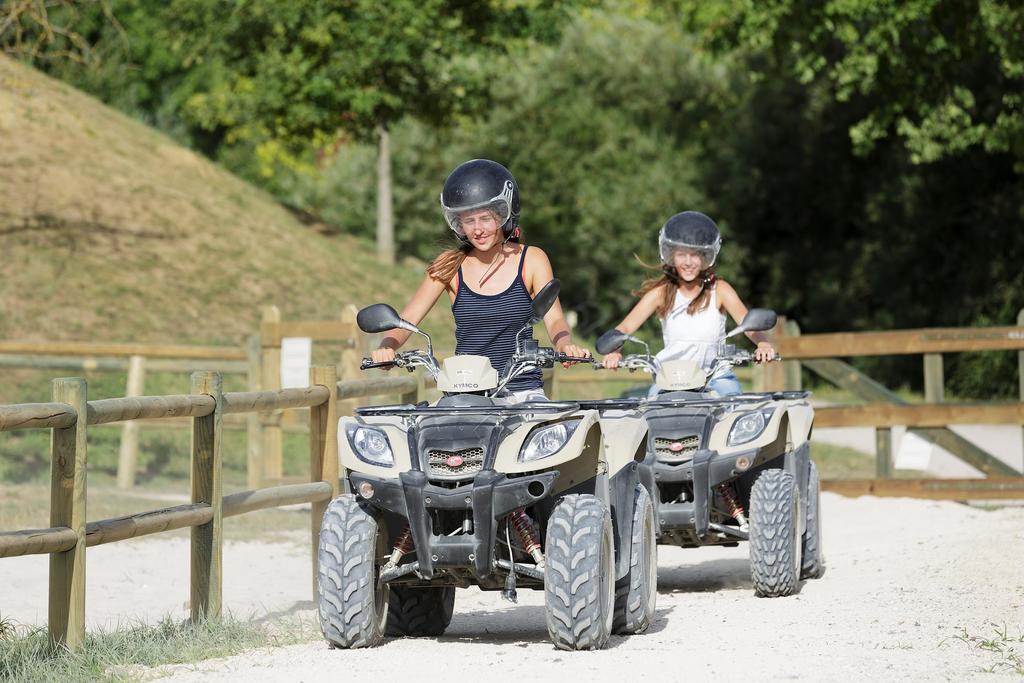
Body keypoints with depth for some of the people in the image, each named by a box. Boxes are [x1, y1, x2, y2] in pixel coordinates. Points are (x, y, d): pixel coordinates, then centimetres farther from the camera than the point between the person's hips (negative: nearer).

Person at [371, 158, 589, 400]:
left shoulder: (531, 260, 4)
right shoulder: (451, 265, 6)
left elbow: (554, 319, -5)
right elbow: (407, 319, 2)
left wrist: (565, 345, -28)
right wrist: (387, 347, -20)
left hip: (522, 391, -1)